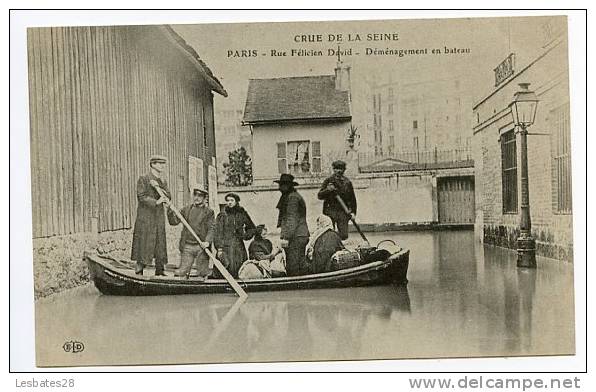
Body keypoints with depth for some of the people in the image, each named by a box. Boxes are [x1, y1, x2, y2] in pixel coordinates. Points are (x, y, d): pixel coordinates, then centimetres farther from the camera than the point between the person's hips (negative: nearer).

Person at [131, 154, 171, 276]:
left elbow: (168, 197, 3)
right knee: (144, 246, -6)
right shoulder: (143, 179, -2)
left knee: (160, 245, 6)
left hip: (159, 218, 6)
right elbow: (141, 197, -13)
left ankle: (160, 273, 13)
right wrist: (156, 202, -25)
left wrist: (158, 187, -12)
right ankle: (138, 273, 2)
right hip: (145, 218, -6)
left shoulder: (163, 182, 17)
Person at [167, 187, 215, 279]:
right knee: (182, 272, -3)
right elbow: (174, 221, 8)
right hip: (187, 246, 2)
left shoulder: (209, 212, 6)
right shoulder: (186, 210, 13)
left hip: (202, 246, -2)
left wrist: (207, 241, -18)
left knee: (202, 273, 1)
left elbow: (212, 228, -3)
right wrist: (170, 209, -6)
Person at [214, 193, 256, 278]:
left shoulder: (242, 214, 10)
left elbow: (252, 228, 24)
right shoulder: (222, 215, 3)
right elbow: (218, 233, -2)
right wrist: (219, 249, -10)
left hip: (239, 247, 3)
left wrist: (246, 235, 5)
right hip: (225, 247, -3)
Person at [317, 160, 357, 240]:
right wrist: (327, 190, -17)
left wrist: (353, 212, 7)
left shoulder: (347, 182, 12)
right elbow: (319, 196, 1)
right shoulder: (328, 181, 7)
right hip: (330, 211, -1)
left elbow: (352, 199, 16)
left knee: (343, 236, -4)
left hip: (343, 212, 2)